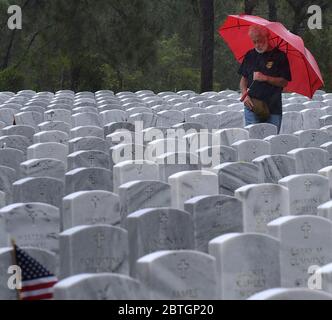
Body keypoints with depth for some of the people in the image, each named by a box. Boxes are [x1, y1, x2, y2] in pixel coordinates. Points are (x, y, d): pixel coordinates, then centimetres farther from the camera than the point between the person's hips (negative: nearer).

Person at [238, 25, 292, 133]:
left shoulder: (279, 56, -1)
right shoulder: (250, 55, 11)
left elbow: (284, 82, -5)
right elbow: (244, 79, 16)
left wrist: (265, 78, -17)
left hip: (273, 110, -3)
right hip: (251, 107, 3)